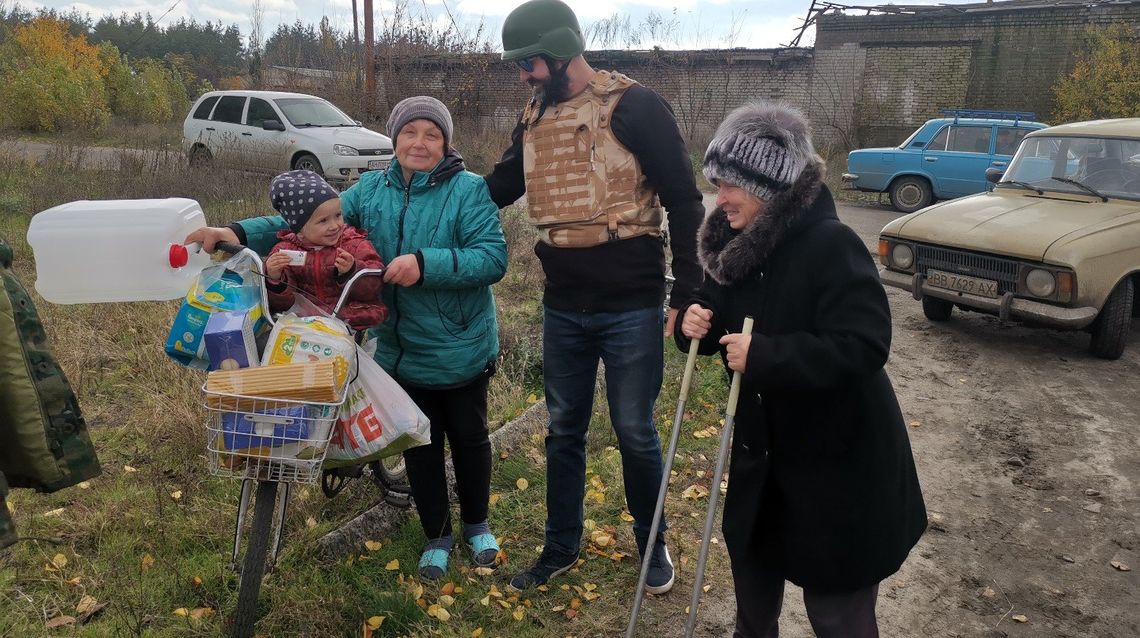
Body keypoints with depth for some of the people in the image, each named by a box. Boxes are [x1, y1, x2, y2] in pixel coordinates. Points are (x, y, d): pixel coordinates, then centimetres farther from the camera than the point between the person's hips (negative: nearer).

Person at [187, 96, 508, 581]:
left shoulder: (469, 190, -13)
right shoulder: (371, 189, 0)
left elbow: (493, 258, -22)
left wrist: (425, 264, -33)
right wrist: (242, 233, -18)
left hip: (462, 350, -3)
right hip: (401, 351, 4)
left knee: (468, 437, 15)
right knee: (420, 444, 15)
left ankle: (477, 524, 40)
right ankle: (437, 536, 35)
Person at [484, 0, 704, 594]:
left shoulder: (634, 106, -10)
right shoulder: (532, 120, 7)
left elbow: (684, 202, -9)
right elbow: (496, 190, 19)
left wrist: (686, 292, -10)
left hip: (631, 306, -5)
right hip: (562, 308, 5)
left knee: (634, 432, 7)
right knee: (563, 431, 15)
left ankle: (652, 543, 30)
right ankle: (561, 547, 33)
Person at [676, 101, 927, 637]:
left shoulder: (832, 246, -24)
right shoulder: (736, 244, -2)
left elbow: (864, 346, -31)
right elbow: (725, 317, 9)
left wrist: (763, 354, -34)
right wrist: (699, 321, -13)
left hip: (840, 462, -7)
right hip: (763, 452, 7)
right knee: (753, 579, 26)